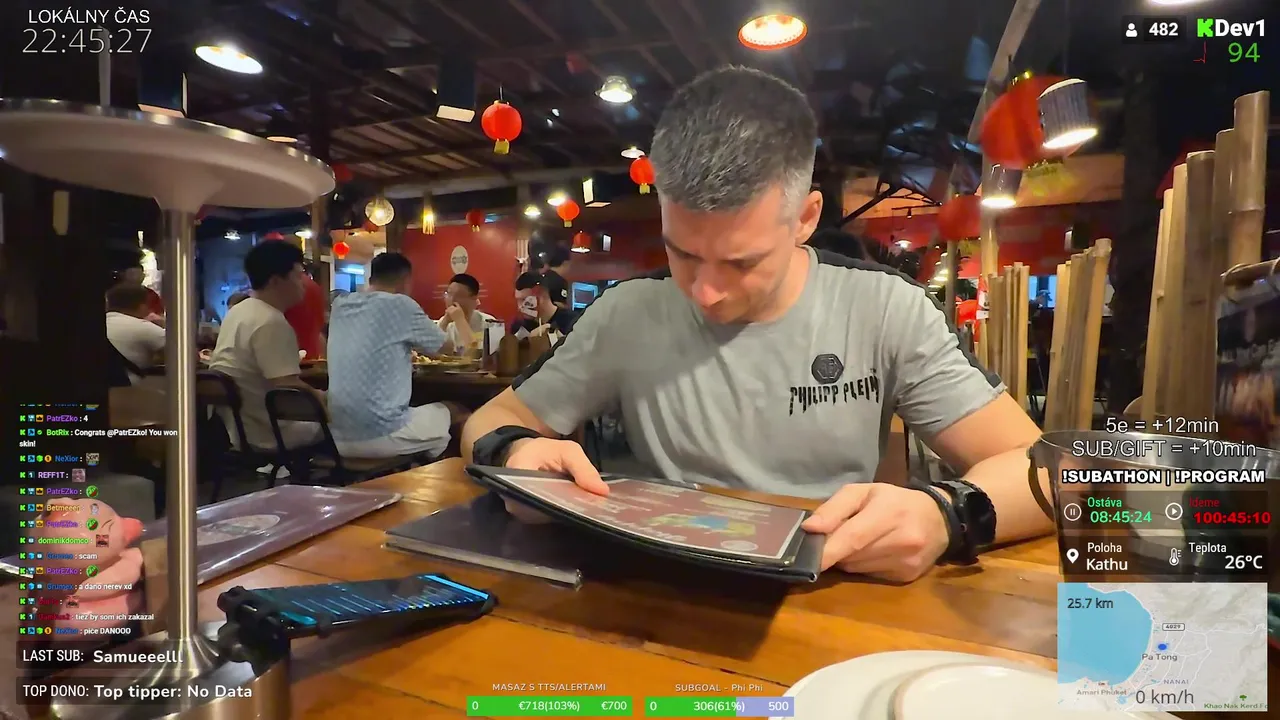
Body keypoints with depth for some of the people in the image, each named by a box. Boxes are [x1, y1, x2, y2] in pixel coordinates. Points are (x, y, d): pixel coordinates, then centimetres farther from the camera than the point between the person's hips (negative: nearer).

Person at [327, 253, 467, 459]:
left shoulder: (340, 306, 9)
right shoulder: (400, 305, -7)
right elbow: (445, 347, 7)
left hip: (339, 437, 7)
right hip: (381, 435, -7)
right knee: (456, 413, 18)